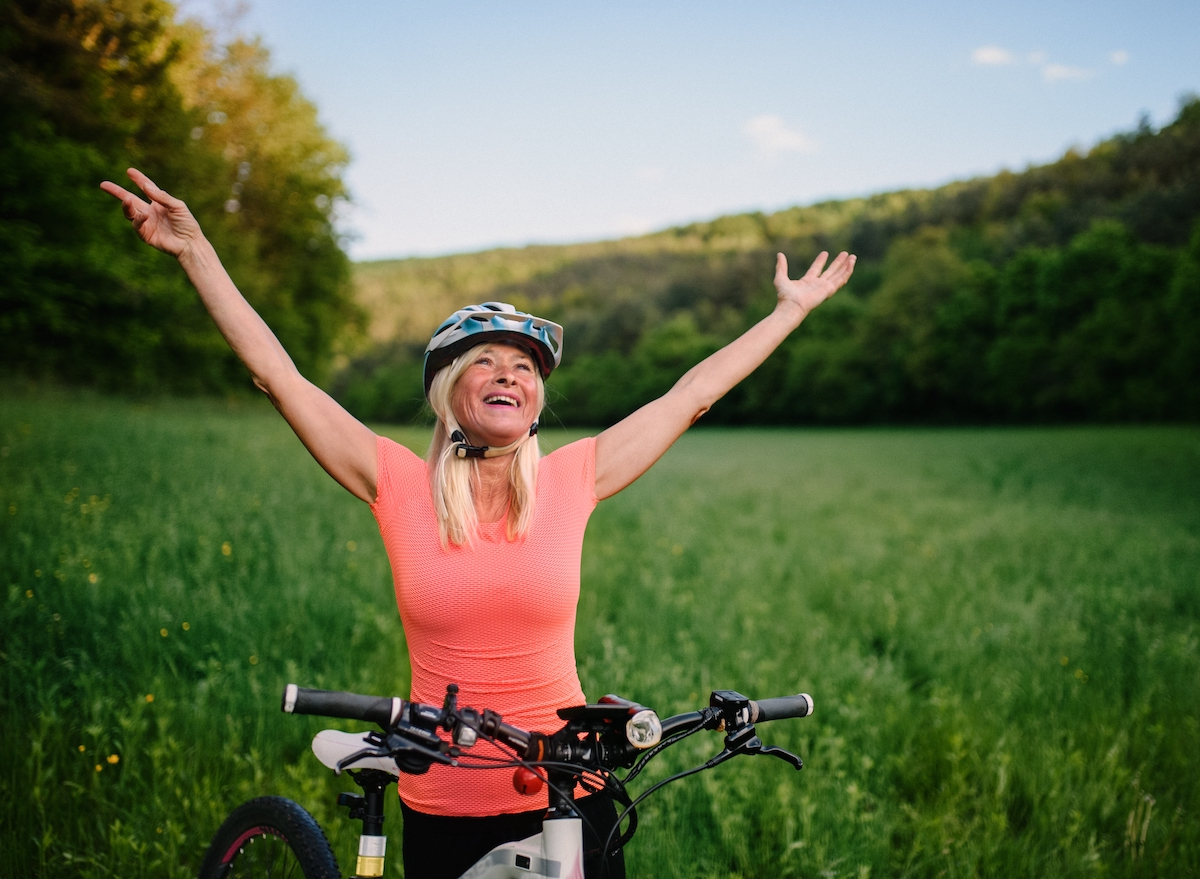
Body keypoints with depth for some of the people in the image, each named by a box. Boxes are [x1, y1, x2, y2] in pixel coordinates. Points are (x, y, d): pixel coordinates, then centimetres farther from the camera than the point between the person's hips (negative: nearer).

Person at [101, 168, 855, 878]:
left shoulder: (569, 483, -5)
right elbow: (278, 374, -6)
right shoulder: (402, 489, -7)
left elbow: (690, 397, 2)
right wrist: (195, 250, -6)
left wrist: (792, 309, 10)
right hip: (442, 810, 0)